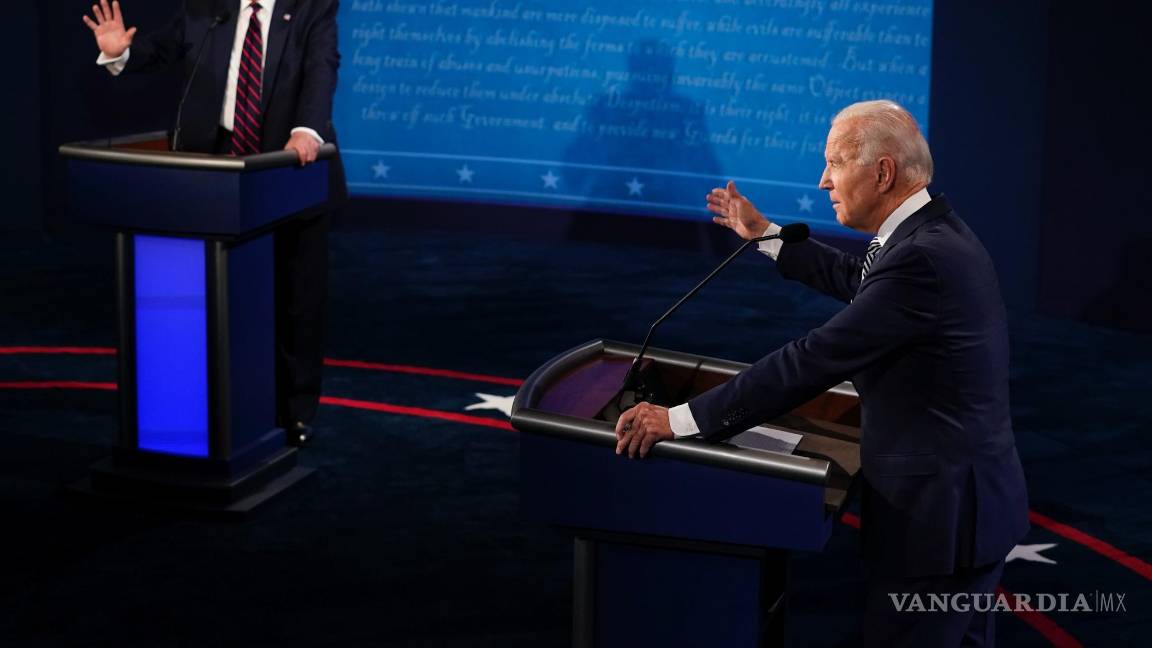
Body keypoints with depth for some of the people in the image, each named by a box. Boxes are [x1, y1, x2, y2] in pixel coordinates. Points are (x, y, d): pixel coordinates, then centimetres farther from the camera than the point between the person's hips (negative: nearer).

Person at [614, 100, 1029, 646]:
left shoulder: (923, 258, -24)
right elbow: (859, 282, 28)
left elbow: (814, 359, -26)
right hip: (968, 497, 10)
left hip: (941, 511, -10)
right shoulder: (934, 233, 7)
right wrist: (765, 235, 31)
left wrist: (681, 419, -22)